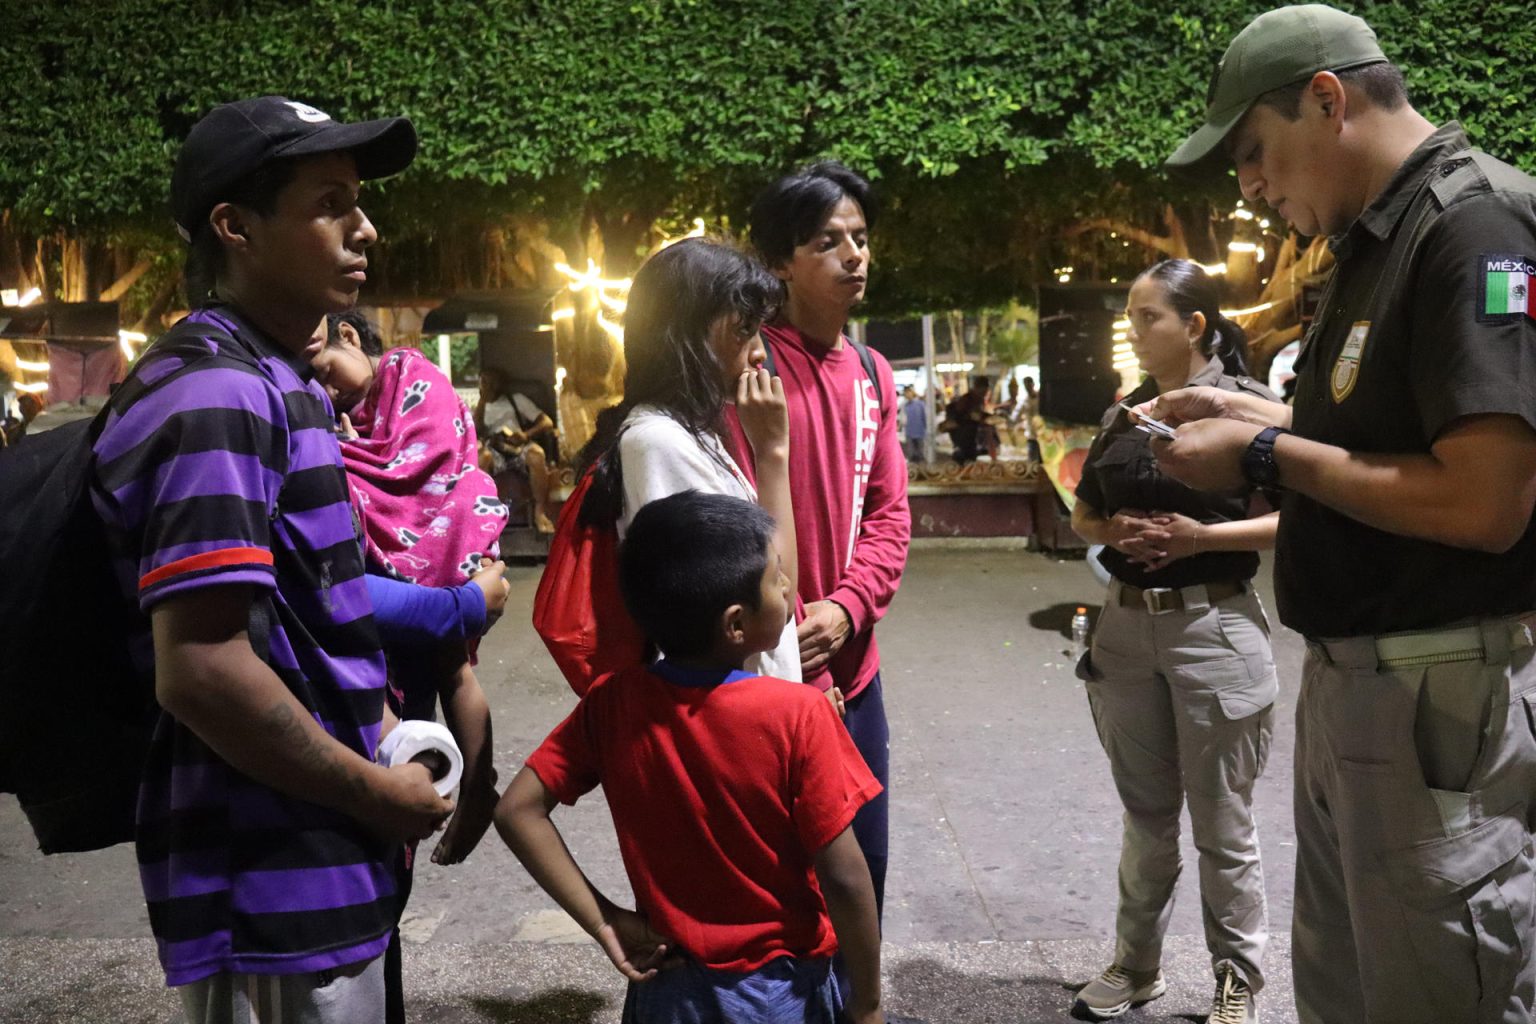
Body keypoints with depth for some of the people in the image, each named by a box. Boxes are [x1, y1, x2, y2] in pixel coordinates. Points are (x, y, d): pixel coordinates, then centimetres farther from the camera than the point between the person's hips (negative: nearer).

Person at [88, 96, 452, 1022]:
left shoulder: (273, 385, 12)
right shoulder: (216, 395, -20)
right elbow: (201, 668, -27)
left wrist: (373, 722, 8)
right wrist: (376, 794, -16)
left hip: (302, 865, 10)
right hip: (273, 897, -10)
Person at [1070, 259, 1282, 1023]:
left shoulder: (1248, 402, -7)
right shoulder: (1122, 413, 9)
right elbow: (1083, 516, 16)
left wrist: (1203, 536, -20)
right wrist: (1115, 531, -5)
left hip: (1214, 629, -5)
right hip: (1125, 626, 5)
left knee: (1222, 825, 7)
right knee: (1146, 816, 17)